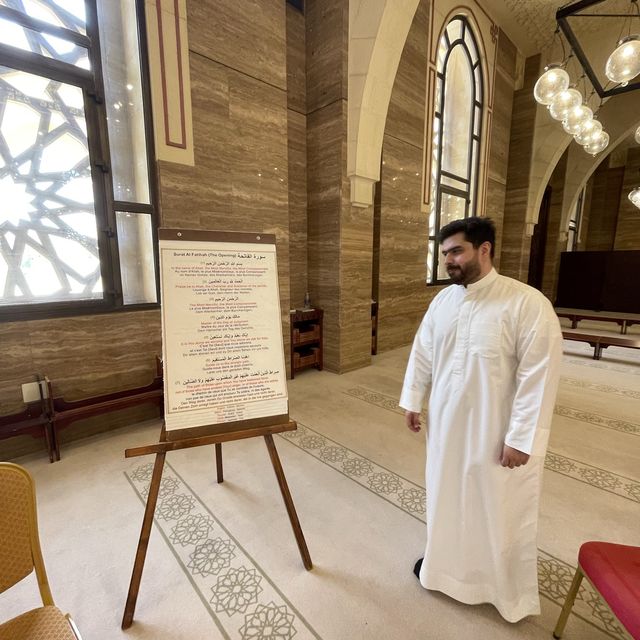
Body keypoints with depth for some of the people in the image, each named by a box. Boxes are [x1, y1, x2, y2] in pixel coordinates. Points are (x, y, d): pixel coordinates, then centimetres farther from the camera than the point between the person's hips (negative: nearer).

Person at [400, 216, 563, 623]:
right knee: (447, 496, 22)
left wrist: (521, 437, -17)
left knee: (500, 511, 15)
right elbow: (422, 354, 7)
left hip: (497, 432, -5)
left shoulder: (528, 303, -18)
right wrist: (413, 402, 10)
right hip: (446, 423, 5)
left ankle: (510, 592, 43)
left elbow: (539, 376, -18)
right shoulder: (442, 300, 0)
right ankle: (445, 561, 50)